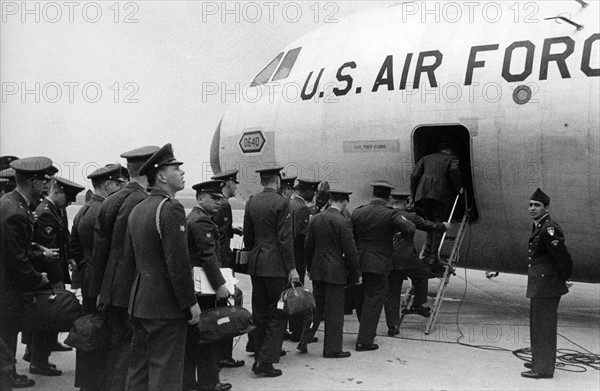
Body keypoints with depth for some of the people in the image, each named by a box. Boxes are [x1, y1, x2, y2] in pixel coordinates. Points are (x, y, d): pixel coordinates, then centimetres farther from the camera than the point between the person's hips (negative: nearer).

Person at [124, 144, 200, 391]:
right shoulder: (171, 208, -16)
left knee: (139, 370, 15)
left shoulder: (137, 209, 11)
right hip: (166, 306, -9)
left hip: (138, 304, 9)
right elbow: (179, 261, -20)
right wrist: (190, 303, -13)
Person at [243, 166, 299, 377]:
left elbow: (247, 236, 13)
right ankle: (265, 361, -4)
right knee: (278, 314, 0)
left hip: (255, 264, 7)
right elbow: (285, 239, -14)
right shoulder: (281, 202, -10)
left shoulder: (251, 202, 8)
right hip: (275, 265, -6)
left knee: (260, 314, 14)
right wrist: (291, 268, -11)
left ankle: (259, 356, 20)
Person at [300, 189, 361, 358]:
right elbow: (350, 251, -12)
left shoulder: (315, 219, 5)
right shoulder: (343, 222, -13)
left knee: (317, 307, 17)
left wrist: (310, 268, 22)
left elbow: (308, 247, 11)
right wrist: (357, 274, -3)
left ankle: (304, 341, 15)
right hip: (335, 271, -6)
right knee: (334, 311, 3)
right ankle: (332, 349, 10)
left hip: (317, 270, 6)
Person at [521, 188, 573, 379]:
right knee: (537, 325, 20)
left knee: (544, 327, -3)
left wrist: (561, 281, -10)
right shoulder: (539, 227, 12)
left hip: (547, 288, -10)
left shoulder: (549, 229, -20)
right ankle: (539, 361, 34)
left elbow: (564, 259, -22)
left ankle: (544, 369, 6)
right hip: (539, 288, 10)